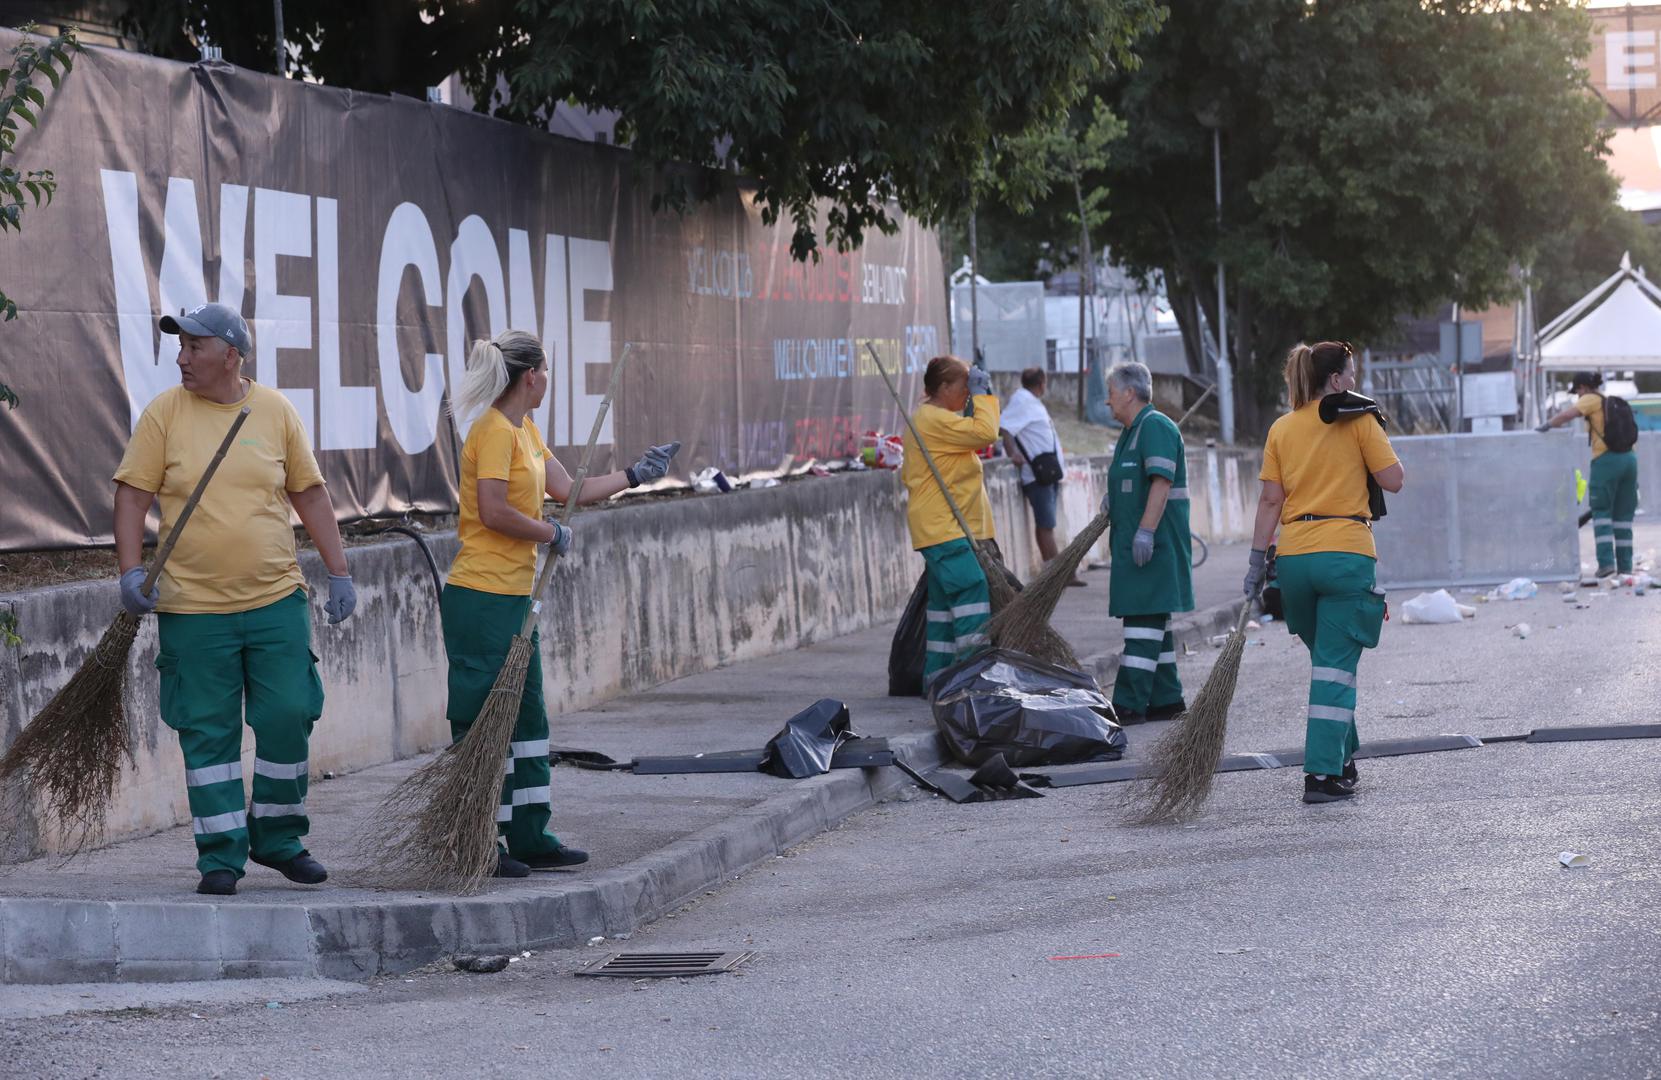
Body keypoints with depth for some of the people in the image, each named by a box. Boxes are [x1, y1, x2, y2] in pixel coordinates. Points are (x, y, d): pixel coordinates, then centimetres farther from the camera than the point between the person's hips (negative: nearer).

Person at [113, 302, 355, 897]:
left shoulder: (276, 411, 3)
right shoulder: (164, 413, -1)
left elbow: (309, 494, 10)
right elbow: (133, 494, -1)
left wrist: (339, 572, 7)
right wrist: (132, 571, -12)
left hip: (276, 601, 1)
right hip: (193, 607, -1)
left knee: (287, 720, 0)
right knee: (207, 733, 1)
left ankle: (277, 837, 18)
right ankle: (221, 855, 9)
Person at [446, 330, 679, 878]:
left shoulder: (524, 431, 16)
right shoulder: (493, 431, -15)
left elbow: (568, 490, 18)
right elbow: (493, 513, -22)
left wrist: (636, 475, 22)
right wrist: (553, 534, -10)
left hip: (514, 597, 10)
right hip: (482, 600, -10)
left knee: (525, 718, 14)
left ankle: (530, 838, 20)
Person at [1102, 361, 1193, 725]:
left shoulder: (1156, 426, -12)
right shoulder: (1133, 431, 21)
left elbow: (1162, 480, -22)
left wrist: (1146, 531, -28)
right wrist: (1113, 497, 15)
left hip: (1153, 543, -11)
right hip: (1133, 542, 11)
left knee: (1144, 620, -12)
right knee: (1152, 621, 13)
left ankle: (1129, 704, -15)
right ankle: (1166, 699, 18)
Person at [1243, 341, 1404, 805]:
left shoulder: (1282, 428, 11)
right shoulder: (1358, 419, -1)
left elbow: (1270, 500, 6)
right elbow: (1393, 480, -3)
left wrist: (1257, 561, 6)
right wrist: (1376, 433, 11)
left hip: (1293, 557, 5)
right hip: (1346, 554, -5)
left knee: (1326, 659, 21)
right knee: (1335, 666, -4)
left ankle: (1343, 760, 29)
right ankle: (1323, 774, -12)